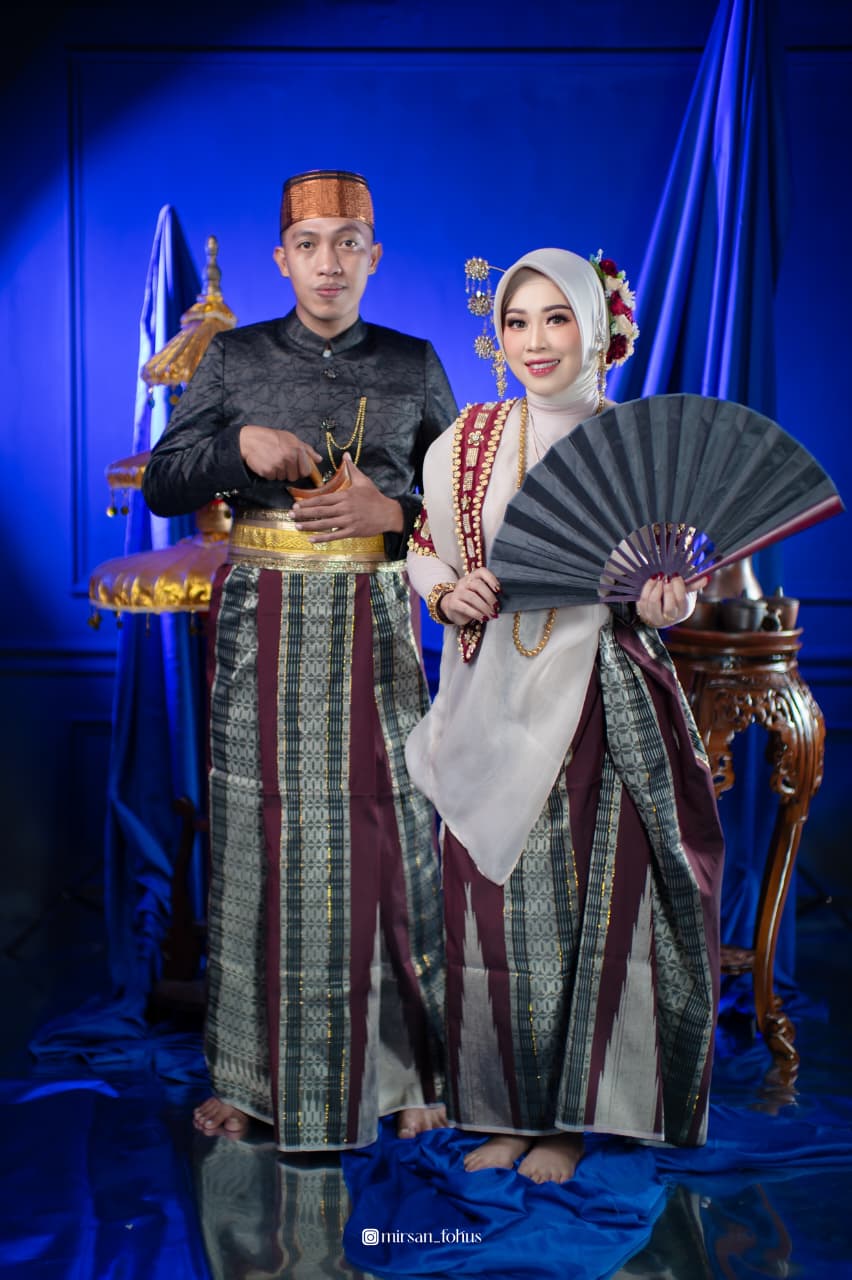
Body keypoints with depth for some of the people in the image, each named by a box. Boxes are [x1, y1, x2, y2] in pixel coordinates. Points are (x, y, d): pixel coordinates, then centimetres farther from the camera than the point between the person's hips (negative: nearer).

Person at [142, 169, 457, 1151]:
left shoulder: (414, 366, 8)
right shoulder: (235, 359, 7)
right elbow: (161, 486, 5)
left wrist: (390, 509, -10)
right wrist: (241, 447, -11)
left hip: (374, 620, 0)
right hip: (261, 620, 0)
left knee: (382, 828, -2)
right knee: (261, 830, 2)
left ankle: (398, 1066, 13)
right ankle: (250, 1069, 15)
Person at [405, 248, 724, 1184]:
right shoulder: (465, 445, 2)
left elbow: (671, 583, 6)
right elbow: (423, 550, 13)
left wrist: (666, 604, -16)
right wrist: (448, 595, -8)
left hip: (606, 706, -1)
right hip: (497, 708, 1)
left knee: (598, 898, 2)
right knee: (498, 899, 5)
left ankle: (572, 1112, 21)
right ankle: (507, 1106, 24)